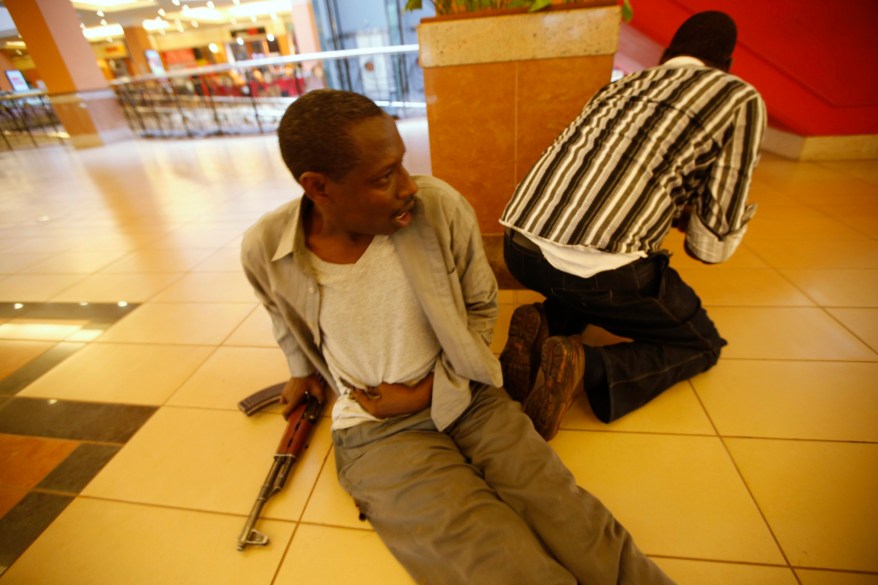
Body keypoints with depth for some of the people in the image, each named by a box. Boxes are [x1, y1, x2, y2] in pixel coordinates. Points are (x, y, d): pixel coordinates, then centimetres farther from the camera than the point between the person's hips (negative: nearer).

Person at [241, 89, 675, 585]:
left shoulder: (442, 207, -14)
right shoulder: (266, 251, -11)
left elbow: (481, 306, 0)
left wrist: (429, 390, -8)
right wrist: (303, 371, 21)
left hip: (468, 398, 2)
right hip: (377, 431, 0)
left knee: (593, 543, -11)